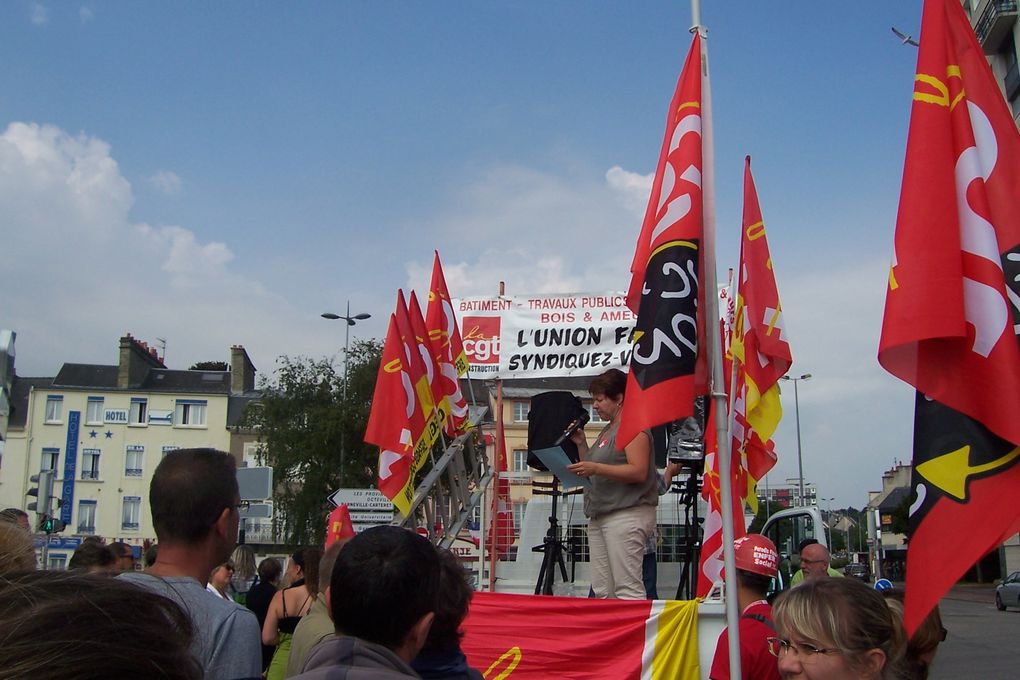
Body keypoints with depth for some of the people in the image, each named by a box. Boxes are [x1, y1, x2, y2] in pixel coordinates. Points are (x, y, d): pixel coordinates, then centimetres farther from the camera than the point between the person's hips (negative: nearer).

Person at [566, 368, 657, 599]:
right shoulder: (607, 430, 23)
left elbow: (639, 472, -18)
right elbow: (592, 472, 28)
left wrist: (596, 468, -22)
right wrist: (581, 444, 14)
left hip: (626, 515, -10)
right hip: (600, 516, 10)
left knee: (627, 589, -12)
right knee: (602, 591, 7)